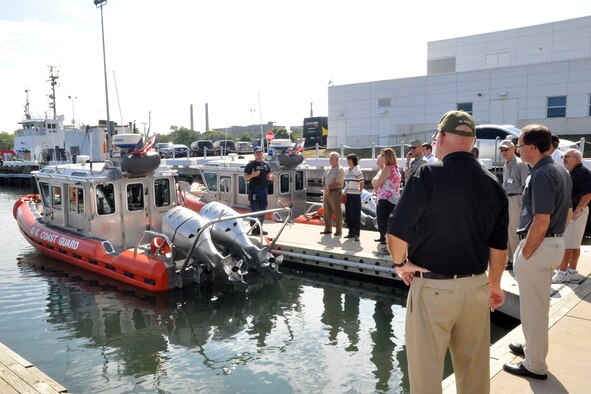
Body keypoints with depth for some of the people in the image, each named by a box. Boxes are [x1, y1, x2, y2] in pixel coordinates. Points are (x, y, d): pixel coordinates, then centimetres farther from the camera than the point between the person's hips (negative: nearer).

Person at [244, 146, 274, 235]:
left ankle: (260, 228, 18)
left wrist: (271, 177, -3)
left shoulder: (266, 164, 14)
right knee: (255, 209, -7)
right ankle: (254, 229, -1)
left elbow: (268, 176, 20)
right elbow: (245, 177, -5)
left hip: (264, 189, 6)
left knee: (263, 210, 9)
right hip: (254, 190, -6)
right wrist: (252, 175, -24)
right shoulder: (250, 164, -2)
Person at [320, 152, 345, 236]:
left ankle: (339, 230, 1)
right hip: (327, 192, 7)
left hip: (335, 192, -7)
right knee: (327, 211, 10)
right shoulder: (327, 170, 16)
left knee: (337, 212, -4)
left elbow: (338, 183, -15)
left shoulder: (340, 170, -7)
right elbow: (323, 180, 13)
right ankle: (328, 229, 18)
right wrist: (325, 188, -7)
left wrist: (328, 187, -10)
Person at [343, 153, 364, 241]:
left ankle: (356, 234, -1)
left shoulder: (357, 171, -9)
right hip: (347, 195, 7)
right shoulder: (346, 171, 11)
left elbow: (362, 184, -6)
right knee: (348, 215, 11)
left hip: (355, 196, -7)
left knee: (356, 215, -4)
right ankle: (351, 232, 22)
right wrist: (344, 192, 11)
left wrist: (358, 192, 1)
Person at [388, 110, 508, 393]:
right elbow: (499, 244, 8)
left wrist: (400, 263, -1)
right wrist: (494, 284, 21)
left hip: (432, 288, -5)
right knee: (474, 367, 20)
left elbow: (396, 231, -19)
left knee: (425, 369, 9)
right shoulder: (492, 183, 2)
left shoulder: (428, 176, -14)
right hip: (476, 287, 6)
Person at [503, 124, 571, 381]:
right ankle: (532, 347, 40)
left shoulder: (541, 175, -22)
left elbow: (541, 221, -26)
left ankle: (535, 365, 16)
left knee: (533, 308, 3)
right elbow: (567, 213, 17)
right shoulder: (560, 172, 10)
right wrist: (556, 236, 20)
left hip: (538, 245, -10)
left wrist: (525, 254, -19)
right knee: (539, 304, 23)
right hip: (555, 243, 10)